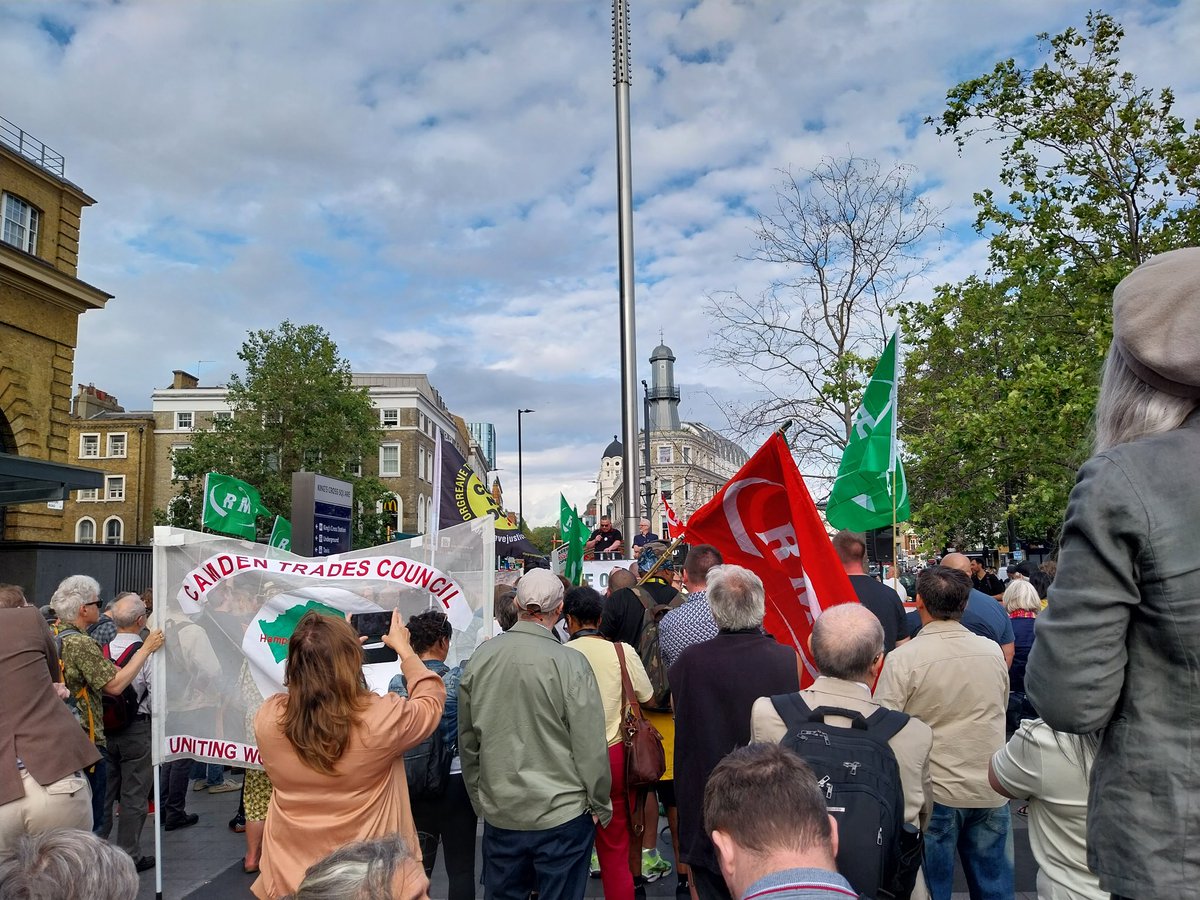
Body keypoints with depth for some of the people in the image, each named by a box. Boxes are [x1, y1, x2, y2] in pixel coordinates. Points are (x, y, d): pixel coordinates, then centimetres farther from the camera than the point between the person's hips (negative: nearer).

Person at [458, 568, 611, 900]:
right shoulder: (570, 663, -18)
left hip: (498, 813, 4)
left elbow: (467, 740, 6)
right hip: (563, 813, -4)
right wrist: (600, 805, 0)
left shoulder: (480, 658, -4)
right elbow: (590, 746, -15)